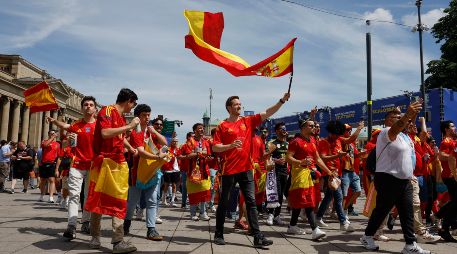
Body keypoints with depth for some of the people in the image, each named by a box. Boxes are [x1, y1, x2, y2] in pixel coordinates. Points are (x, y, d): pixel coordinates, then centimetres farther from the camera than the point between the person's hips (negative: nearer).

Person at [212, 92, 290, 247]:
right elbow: (214, 148, -5)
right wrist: (231, 145, -20)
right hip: (229, 170, -3)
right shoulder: (222, 126, -1)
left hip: (246, 169, 3)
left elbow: (267, 113, 2)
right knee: (224, 202, 7)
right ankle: (219, 234, 20)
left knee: (251, 202, 0)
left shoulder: (248, 121, 9)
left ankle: (257, 237, 1)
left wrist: (282, 100, -8)